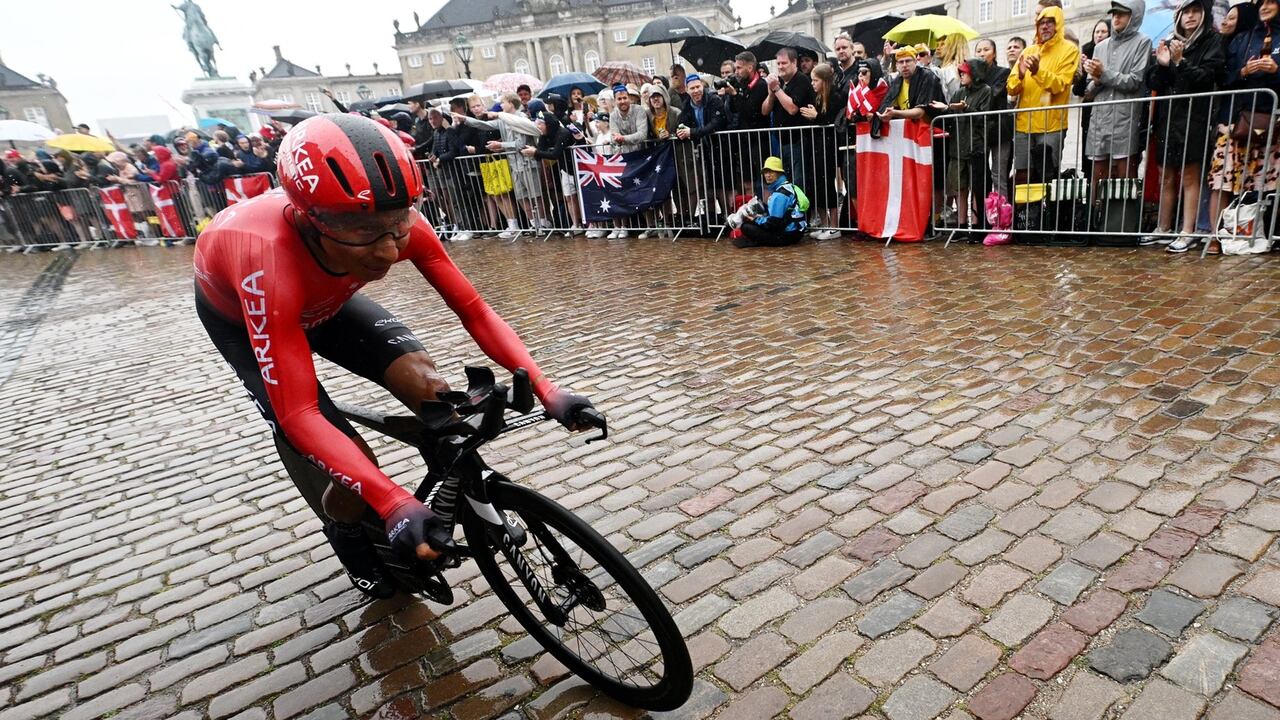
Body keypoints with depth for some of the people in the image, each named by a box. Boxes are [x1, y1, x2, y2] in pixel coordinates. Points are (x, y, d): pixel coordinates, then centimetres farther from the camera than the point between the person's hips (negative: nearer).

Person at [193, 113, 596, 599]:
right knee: (354, 466, -16)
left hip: (324, 299, 4)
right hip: (237, 311, -3)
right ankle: (349, 537, 18)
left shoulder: (395, 225, -33)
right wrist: (393, 502, -55)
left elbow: (474, 310, -27)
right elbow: (298, 416, -45)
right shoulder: (270, 262, -45)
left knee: (426, 384, -21)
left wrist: (545, 389, -39)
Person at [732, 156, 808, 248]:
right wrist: (761, 216, 7)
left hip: (788, 235, -10)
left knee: (746, 227, -16)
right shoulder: (786, 186, 11)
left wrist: (756, 219, -3)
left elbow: (773, 222, -20)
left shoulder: (779, 194, -19)